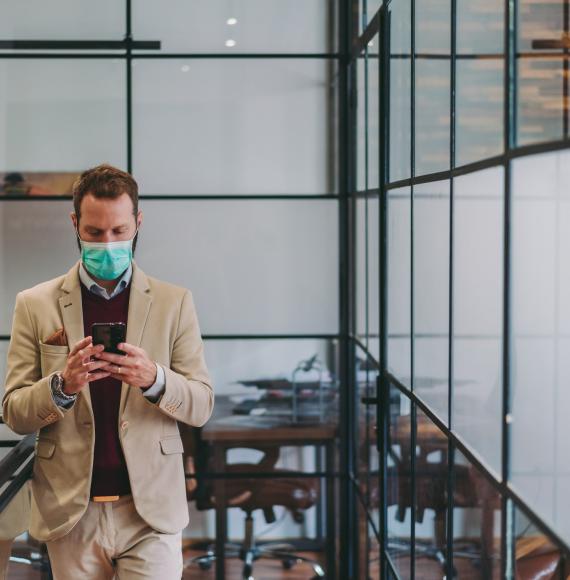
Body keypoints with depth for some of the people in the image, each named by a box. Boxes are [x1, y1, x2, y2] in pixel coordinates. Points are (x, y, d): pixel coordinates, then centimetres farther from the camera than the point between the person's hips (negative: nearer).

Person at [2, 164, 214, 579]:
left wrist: (154, 378, -19)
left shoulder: (174, 302, 3)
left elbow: (202, 406, 1)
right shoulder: (35, 305, 4)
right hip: (71, 512, 1)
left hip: (150, 512, 0)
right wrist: (62, 384, -18)